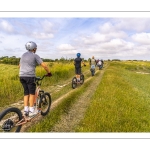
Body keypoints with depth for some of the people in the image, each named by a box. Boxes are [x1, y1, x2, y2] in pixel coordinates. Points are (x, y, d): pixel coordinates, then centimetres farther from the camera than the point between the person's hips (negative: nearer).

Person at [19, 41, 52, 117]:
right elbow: (44, 66, -12)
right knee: (32, 93, 5)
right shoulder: (35, 56, -5)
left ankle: (26, 110, 14)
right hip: (30, 76, -6)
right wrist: (49, 73, 2)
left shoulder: (23, 55, 17)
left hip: (22, 76, 6)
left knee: (26, 93, 14)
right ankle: (31, 110, 10)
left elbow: (19, 65, 27)